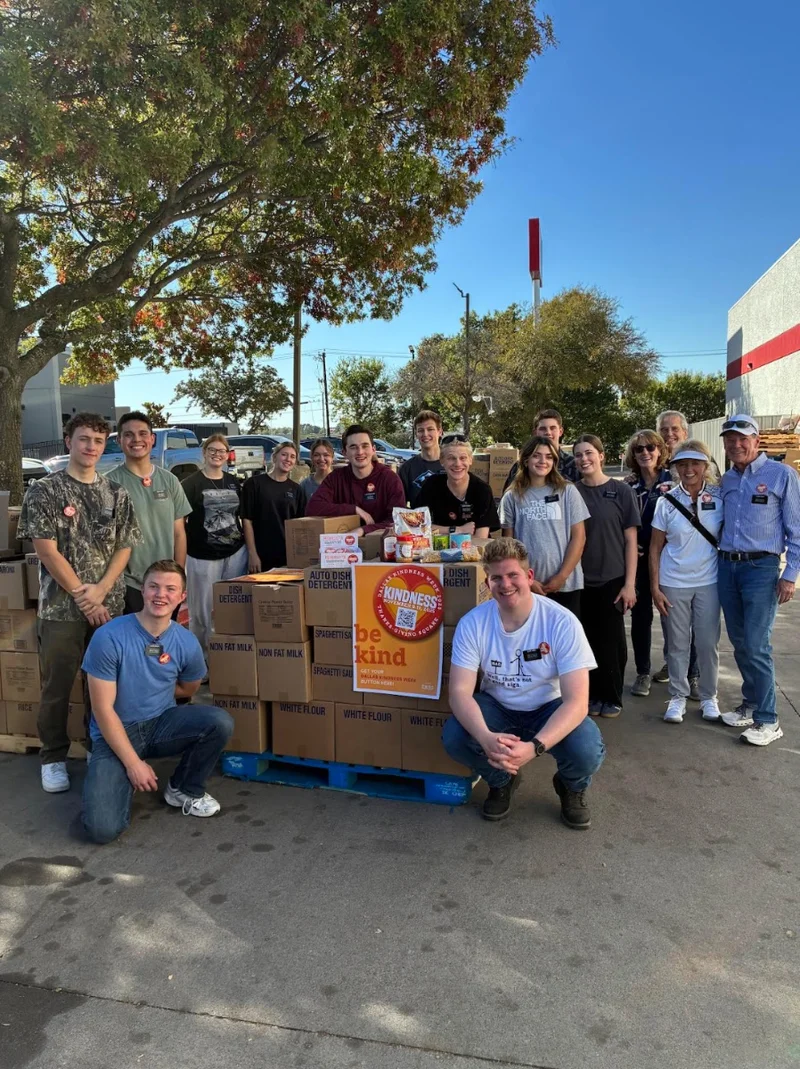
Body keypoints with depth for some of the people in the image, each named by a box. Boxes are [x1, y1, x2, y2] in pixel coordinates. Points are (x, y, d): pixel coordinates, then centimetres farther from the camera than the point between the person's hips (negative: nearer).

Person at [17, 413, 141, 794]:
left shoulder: (116, 494, 6)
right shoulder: (44, 491, -4)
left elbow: (124, 548, 4)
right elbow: (47, 551, -9)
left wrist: (100, 592, -9)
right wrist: (82, 596, -11)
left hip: (109, 606, 3)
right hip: (61, 608, -3)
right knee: (56, 687, 7)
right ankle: (53, 758, 22)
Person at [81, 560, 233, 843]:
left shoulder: (187, 642, -8)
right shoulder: (109, 637, -19)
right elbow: (103, 710, -16)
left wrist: (149, 690, 4)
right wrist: (133, 763, -17)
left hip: (161, 724, 3)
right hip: (116, 733, -3)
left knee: (220, 722, -25)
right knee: (102, 829, -22)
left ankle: (184, 789, 3)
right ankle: (126, 779, 13)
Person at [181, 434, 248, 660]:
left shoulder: (233, 482, 11)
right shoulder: (191, 483, -4)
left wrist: (250, 548, 13)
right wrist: (180, 554, -12)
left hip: (236, 553, 4)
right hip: (203, 556, -4)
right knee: (203, 610, 3)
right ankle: (201, 655, 15)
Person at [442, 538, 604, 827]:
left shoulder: (562, 623, -23)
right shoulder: (472, 623, -18)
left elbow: (576, 701, -26)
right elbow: (459, 691, -20)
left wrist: (534, 746, -42)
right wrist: (486, 737, -41)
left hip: (549, 708, -1)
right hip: (497, 707, 2)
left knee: (588, 750, -31)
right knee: (453, 737, -27)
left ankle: (572, 788, 10)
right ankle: (501, 781, 9)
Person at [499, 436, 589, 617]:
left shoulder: (568, 491, 3)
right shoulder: (512, 497, 4)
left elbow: (579, 537, 1)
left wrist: (561, 576, -7)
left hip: (566, 585, 0)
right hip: (526, 586, 0)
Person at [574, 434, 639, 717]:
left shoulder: (621, 491, -2)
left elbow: (631, 540, -2)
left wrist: (630, 583, -8)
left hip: (612, 579, -2)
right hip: (580, 580, 2)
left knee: (612, 639, 6)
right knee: (588, 639, 7)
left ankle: (612, 697, 22)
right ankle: (593, 695, 22)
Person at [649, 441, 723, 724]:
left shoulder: (719, 497, -2)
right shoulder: (667, 501, -3)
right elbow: (655, 548, 0)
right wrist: (655, 587, -4)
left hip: (708, 582, 0)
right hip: (674, 584, 0)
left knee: (708, 643, 7)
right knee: (677, 643, 9)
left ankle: (709, 696, 25)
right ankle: (678, 696, 24)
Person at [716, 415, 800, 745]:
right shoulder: (726, 480, 11)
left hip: (761, 568, -5)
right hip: (727, 566, 6)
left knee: (756, 646, -7)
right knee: (739, 643, 12)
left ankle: (767, 721, 4)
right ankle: (751, 704, 27)